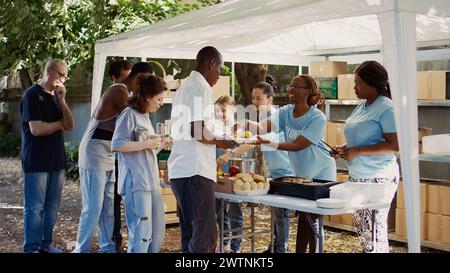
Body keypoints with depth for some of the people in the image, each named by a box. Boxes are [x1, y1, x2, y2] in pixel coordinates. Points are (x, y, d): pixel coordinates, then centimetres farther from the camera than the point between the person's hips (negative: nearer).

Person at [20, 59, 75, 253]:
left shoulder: (56, 97, 14)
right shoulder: (32, 95, -8)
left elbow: (70, 126, 5)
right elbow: (36, 129, -18)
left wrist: (62, 100, -6)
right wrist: (59, 123, -2)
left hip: (56, 160, 7)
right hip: (36, 162, -7)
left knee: (52, 206, 10)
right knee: (35, 207, -1)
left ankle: (46, 243, 20)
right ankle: (31, 248, 8)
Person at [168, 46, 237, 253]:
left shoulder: (185, 88, 21)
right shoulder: (201, 88, -9)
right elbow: (197, 130, -19)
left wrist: (215, 140, 26)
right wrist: (220, 142, -3)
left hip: (180, 170, 10)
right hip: (195, 171, -10)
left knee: (190, 233, 13)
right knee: (205, 235, -9)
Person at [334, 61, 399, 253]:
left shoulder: (385, 108, -13)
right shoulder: (362, 106, 12)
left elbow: (394, 145, -19)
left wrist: (357, 151, -20)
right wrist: (347, 149, 6)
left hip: (378, 179, -9)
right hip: (358, 177, 9)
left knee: (375, 230, -5)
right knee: (361, 225, 14)